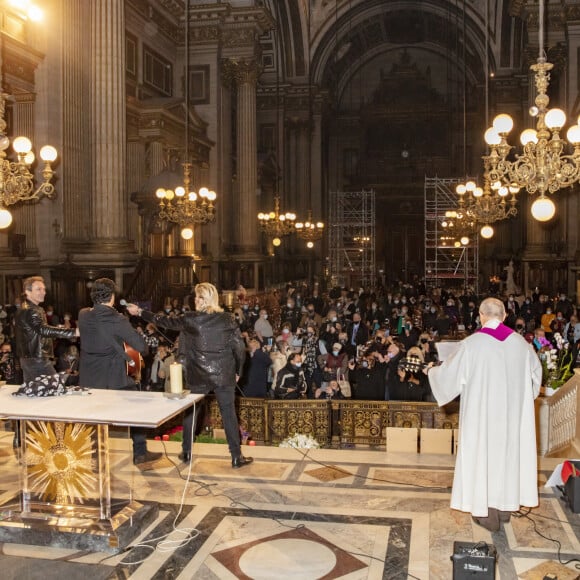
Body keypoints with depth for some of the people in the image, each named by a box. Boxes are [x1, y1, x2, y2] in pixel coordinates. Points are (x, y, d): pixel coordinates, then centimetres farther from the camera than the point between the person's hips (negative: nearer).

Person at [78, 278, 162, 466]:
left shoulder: (83, 315, -3)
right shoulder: (118, 320, -16)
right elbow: (140, 346, -17)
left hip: (88, 378, 5)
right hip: (114, 378, -5)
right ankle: (140, 453, 14)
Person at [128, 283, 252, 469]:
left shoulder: (190, 319, -7)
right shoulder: (227, 319, -5)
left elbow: (165, 321, 6)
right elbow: (239, 347, -4)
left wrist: (140, 312, 18)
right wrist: (237, 371, 9)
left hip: (198, 376, 0)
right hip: (224, 376, 1)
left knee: (190, 412, 16)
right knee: (229, 414, 6)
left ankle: (186, 453, 27)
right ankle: (237, 457, 9)